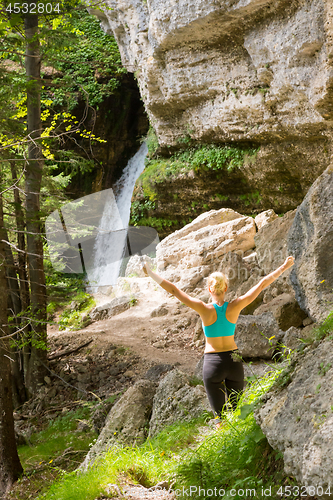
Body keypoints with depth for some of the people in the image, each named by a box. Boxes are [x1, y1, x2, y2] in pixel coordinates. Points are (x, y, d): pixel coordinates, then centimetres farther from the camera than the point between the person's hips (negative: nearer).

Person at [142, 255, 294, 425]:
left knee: (220, 414, 6)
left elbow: (173, 290, -16)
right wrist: (285, 266, 1)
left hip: (212, 364, -2)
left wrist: (150, 273, -9)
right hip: (234, 362, 2)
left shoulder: (205, 309, -16)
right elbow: (263, 283, -5)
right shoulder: (235, 306, -11)